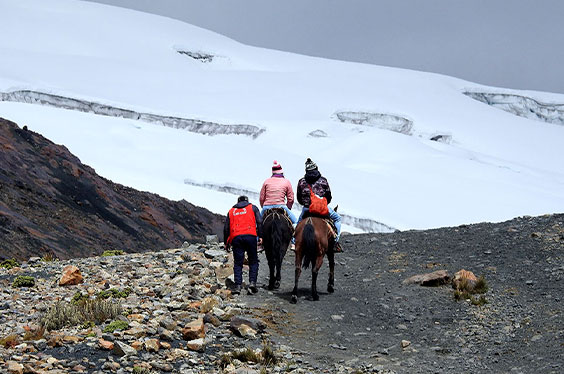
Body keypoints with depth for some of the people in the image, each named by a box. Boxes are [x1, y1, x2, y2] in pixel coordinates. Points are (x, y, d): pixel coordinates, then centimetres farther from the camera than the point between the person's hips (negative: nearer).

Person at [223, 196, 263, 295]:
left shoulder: (231, 211, 22)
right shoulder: (253, 208, 17)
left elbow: (226, 228, 18)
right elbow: (259, 222, 3)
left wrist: (226, 243, 23)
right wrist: (260, 236, 2)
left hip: (236, 238, 2)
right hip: (250, 235, -2)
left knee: (238, 263, 5)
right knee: (253, 261, 9)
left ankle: (237, 286, -4)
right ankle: (252, 282, -6)